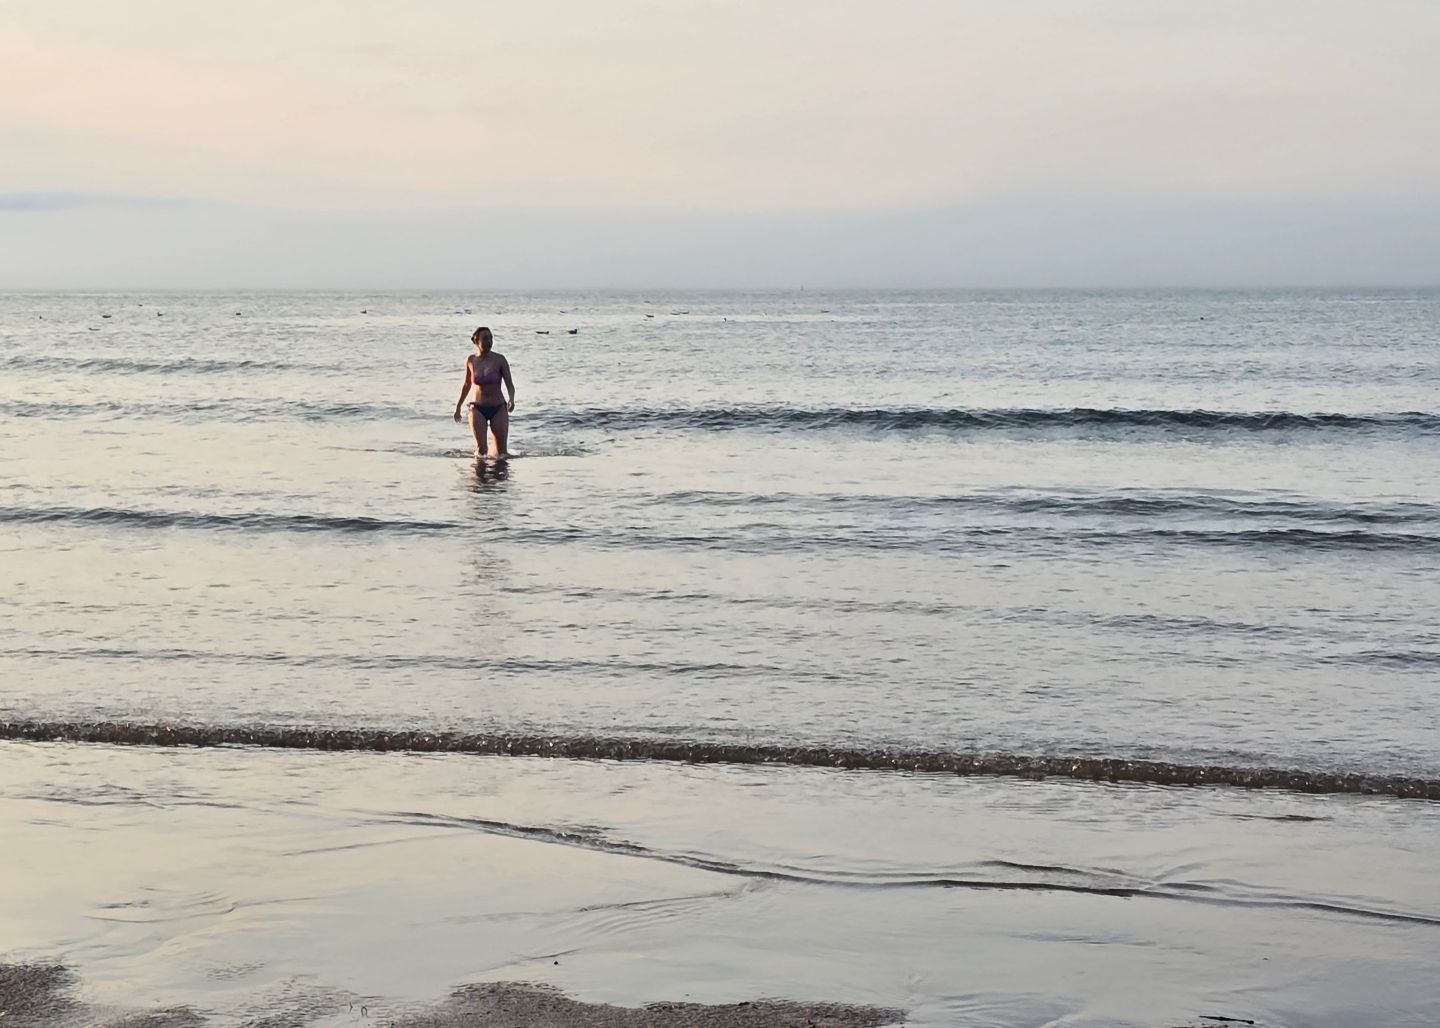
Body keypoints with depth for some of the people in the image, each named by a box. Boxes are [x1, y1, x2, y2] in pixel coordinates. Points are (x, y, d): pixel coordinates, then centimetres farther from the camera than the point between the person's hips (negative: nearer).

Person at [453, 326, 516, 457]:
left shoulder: (499, 360, -8)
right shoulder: (470, 360, -1)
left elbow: (509, 384, -10)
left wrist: (511, 399, -30)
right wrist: (458, 406, 20)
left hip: (498, 408, -1)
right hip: (477, 408, 1)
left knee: (501, 452, 1)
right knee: (480, 449, -7)